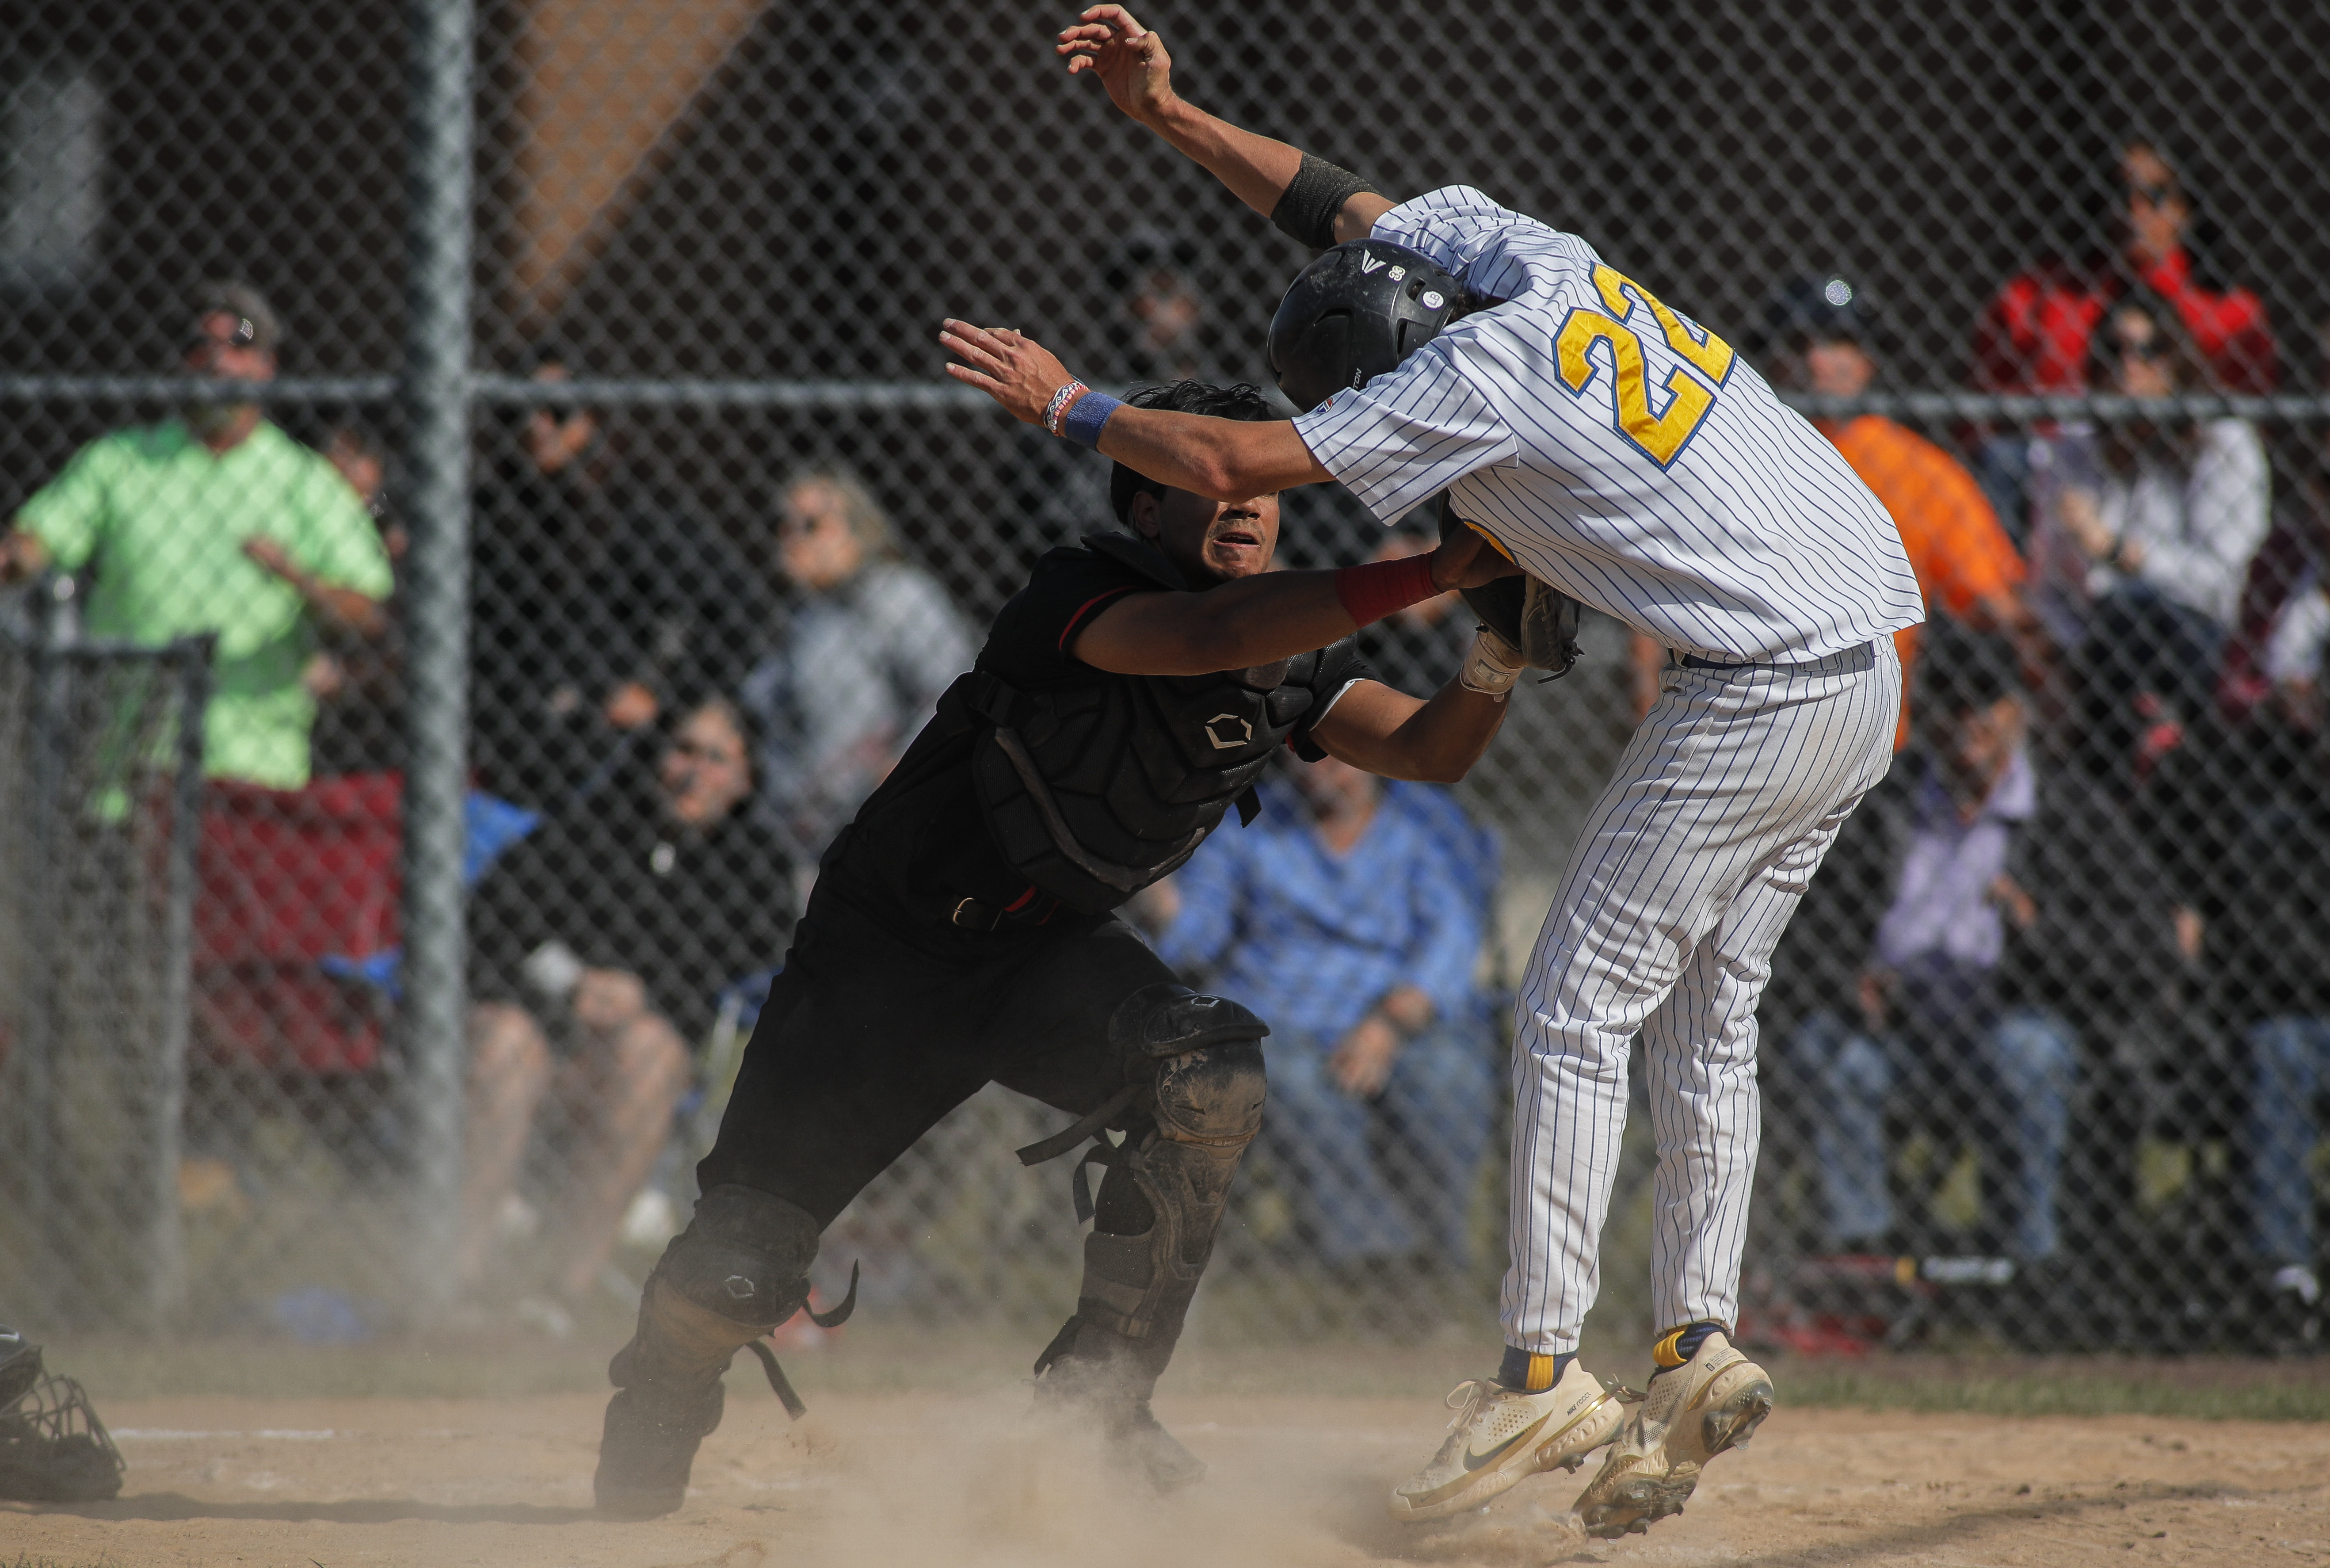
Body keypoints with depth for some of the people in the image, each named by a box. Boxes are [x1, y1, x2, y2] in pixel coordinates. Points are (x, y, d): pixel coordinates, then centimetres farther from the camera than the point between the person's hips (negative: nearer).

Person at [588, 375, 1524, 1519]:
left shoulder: (1292, 661, -4)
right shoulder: (1083, 593, -25)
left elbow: (1430, 750, -10)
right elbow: (1211, 635, -43)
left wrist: (1502, 641, -30)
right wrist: (1436, 574, -49)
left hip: (1053, 955, 5)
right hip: (889, 948, -5)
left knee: (1211, 1078, -27)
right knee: (731, 1281, -8)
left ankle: (1100, 1384, -11)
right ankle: (649, 1445, 26)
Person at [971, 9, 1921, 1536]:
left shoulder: (1472, 380, -15)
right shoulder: (1536, 253, 8)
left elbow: (1234, 462, -10)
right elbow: (1342, 203, 23)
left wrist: (1067, 401, 4)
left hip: (1761, 691, -10)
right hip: (1873, 675, 10)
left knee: (1576, 1008, -4)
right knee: (1707, 1011, 15)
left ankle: (1544, 1369, -5)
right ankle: (1699, 1346, 11)